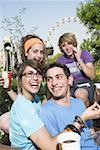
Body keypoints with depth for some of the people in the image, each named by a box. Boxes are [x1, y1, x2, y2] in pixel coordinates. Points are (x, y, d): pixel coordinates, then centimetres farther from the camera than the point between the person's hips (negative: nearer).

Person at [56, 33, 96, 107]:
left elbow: (92, 76, -8)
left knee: (80, 93, -36)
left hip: (85, 86, -1)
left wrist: (79, 60, -13)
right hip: (70, 88, 2)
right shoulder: (60, 60, 5)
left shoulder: (84, 53, 0)